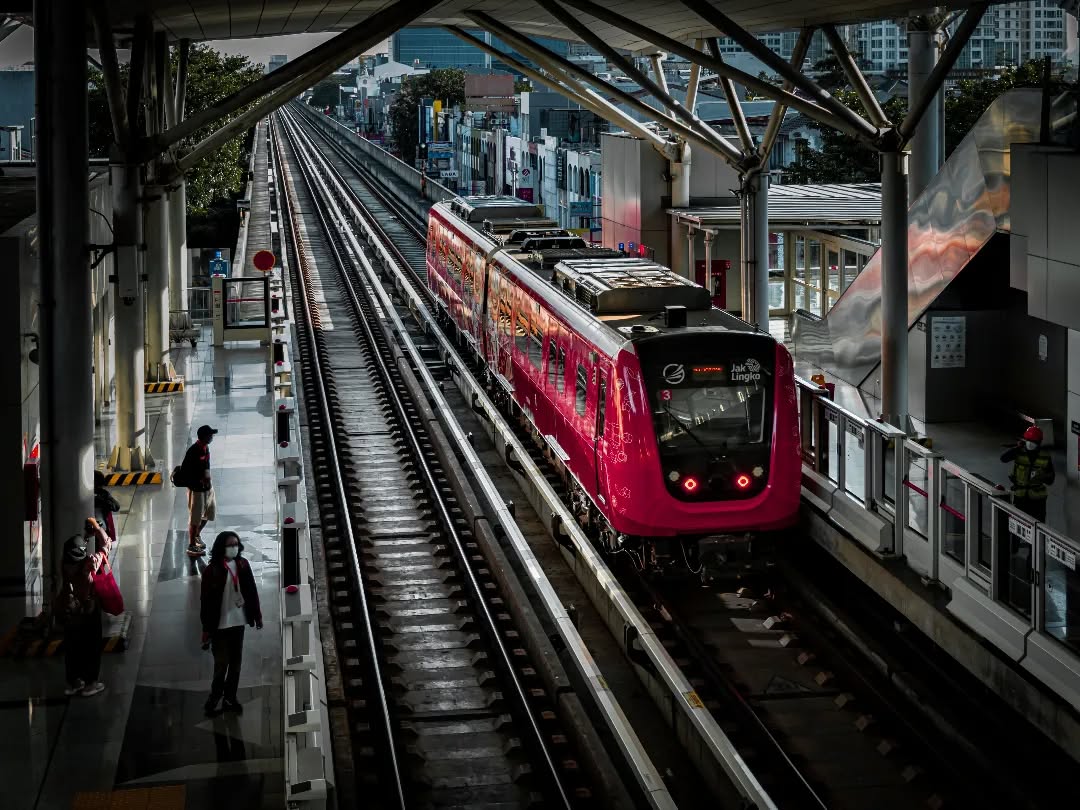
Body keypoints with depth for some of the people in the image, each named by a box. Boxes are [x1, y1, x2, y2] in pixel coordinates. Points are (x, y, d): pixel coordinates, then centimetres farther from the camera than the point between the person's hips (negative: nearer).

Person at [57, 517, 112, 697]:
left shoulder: (65, 564, -11)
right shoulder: (91, 563, -23)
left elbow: (73, 546, 9)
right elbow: (105, 545, -10)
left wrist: (86, 533, 12)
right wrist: (97, 527, 2)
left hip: (68, 611, 5)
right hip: (88, 611, -5)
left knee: (72, 647, 16)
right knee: (91, 647, 9)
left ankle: (73, 683, 24)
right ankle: (90, 684, 13)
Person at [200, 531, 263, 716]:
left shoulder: (242, 565, 0)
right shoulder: (212, 570, -14)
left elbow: (251, 591, 7)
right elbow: (206, 602, -12)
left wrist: (257, 615, 7)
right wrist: (207, 629, -12)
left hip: (238, 622, 5)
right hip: (220, 624, -5)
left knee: (236, 662, 11)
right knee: (222, 663, 0)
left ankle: (230, 698, 22)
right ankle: (215, 697, 17)